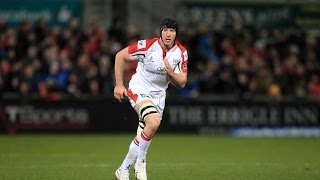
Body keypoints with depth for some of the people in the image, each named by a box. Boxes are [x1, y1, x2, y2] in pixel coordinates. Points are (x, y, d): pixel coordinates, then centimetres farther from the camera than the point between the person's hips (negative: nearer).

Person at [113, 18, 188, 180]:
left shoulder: (181, 53, -7)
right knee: (153, 123, -30)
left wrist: (171, 73, -25)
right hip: (139, 90, -5)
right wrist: (119, 85, -10)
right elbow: (120, 56, -10)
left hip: (158, 95, 5)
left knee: (142, 138, 8)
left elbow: (181, 83, -3)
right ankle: (140, 162, -10)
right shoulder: (148, 46, -20)